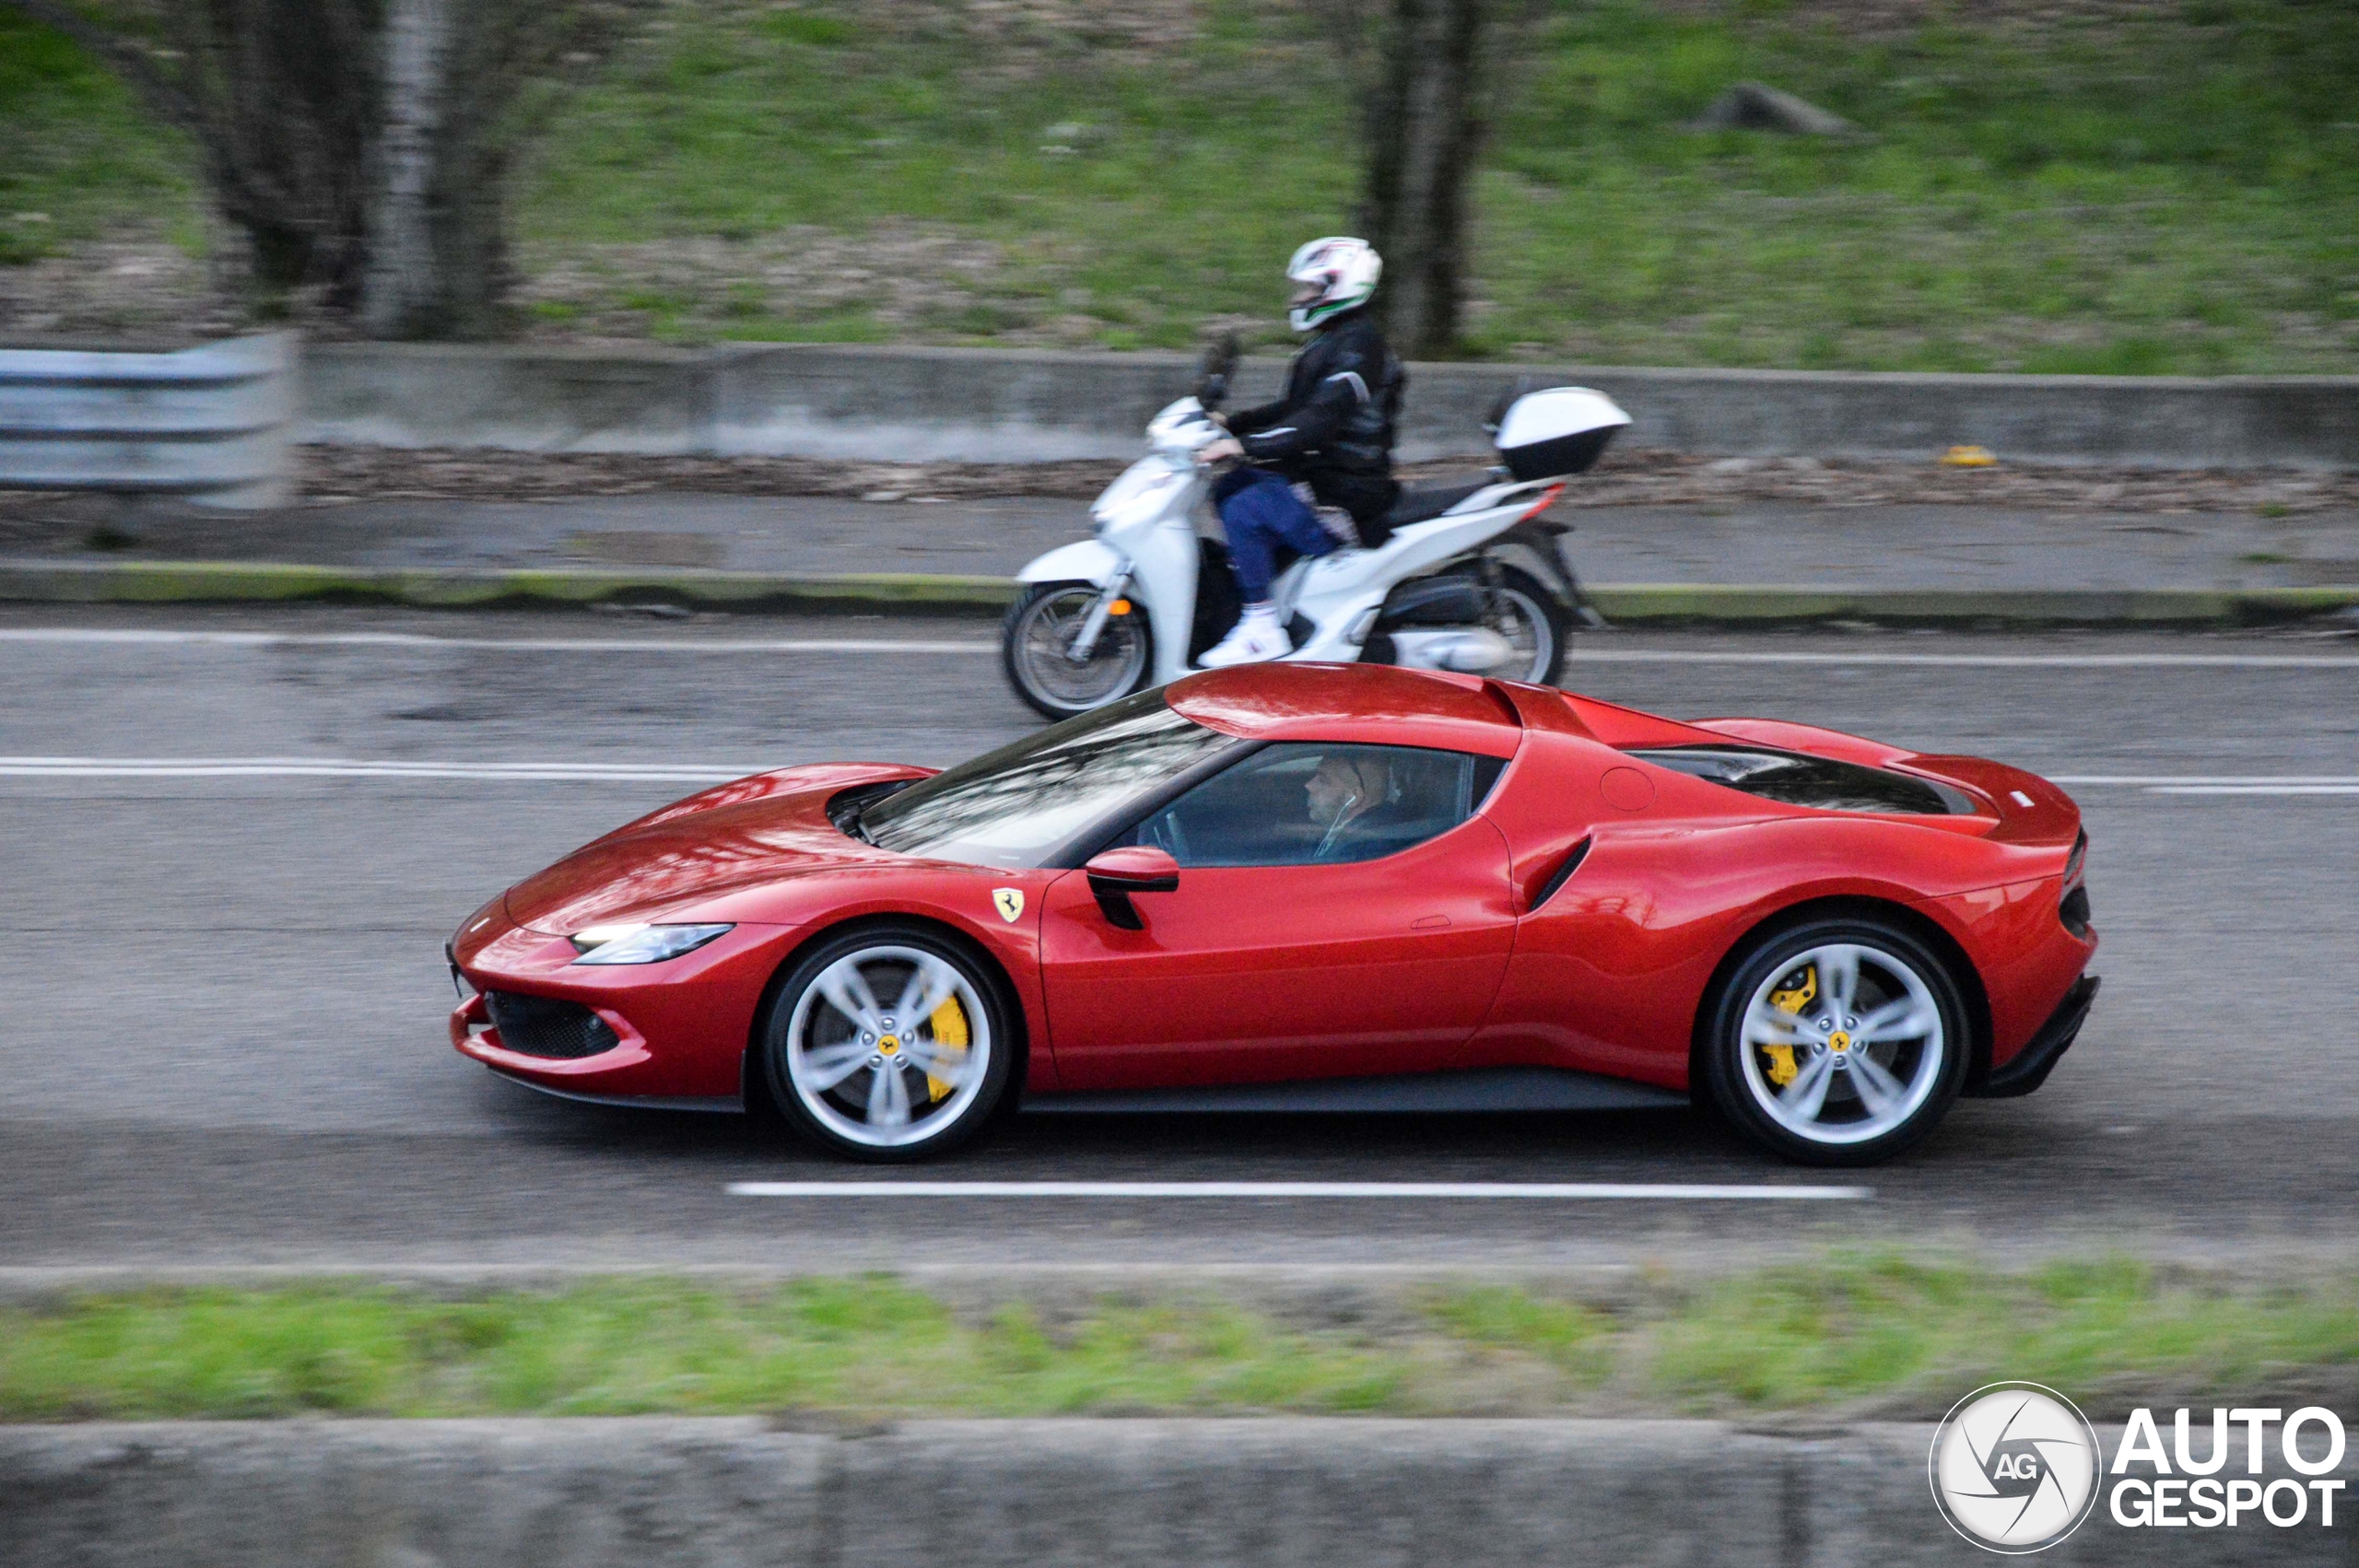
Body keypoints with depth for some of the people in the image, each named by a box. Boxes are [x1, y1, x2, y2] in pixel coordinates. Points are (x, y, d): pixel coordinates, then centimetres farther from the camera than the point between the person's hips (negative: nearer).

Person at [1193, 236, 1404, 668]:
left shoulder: (1358, 347, -18)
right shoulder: (1331, 341, 16)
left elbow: (1319, 420, -29)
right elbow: (1293, 410, 24)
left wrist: (1241, 445, -31)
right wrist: (1229, 424, 13)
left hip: (1346, 493, -11)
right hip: (1317, 471, 11)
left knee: (1243, 511, -23)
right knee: (1228, 490, 17)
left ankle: (1263, 630, -21)